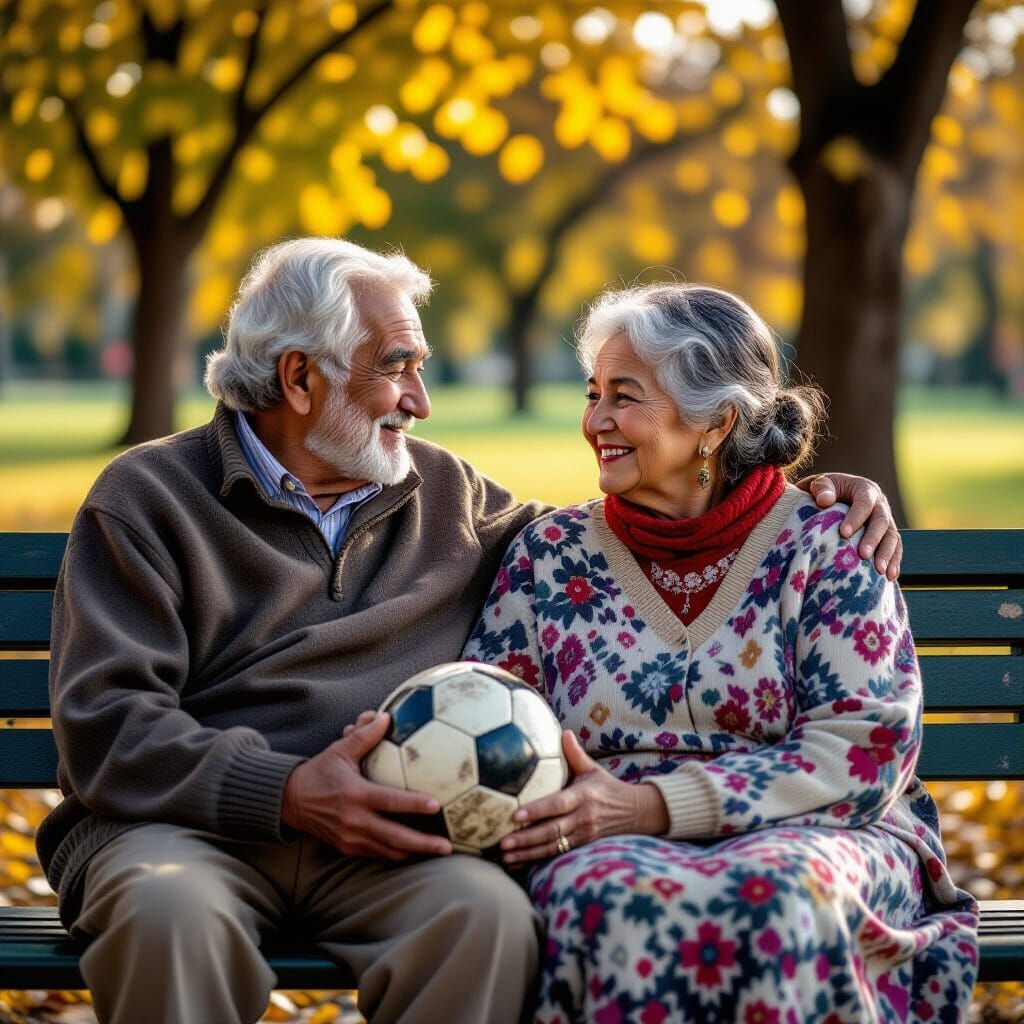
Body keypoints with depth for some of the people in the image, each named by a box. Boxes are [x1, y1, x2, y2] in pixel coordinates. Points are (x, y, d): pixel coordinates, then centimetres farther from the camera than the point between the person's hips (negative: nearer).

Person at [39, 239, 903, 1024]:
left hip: (374, 844, 3)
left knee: (489, 911, -31)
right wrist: (287, 791, -18)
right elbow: (104, 724, -4)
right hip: (179, 823, -2)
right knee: (168, 909, -38)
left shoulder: (445, 496, 21)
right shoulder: (147, 498, 6)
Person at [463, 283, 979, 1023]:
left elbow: (867, 747, -6)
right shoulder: (552, 554, 14)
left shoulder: (824, 547, 4)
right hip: (613, 848, 1)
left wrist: (654, 805, -18)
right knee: (616, 900, -37)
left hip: (808, 834, -1)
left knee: (778, 895, -38)